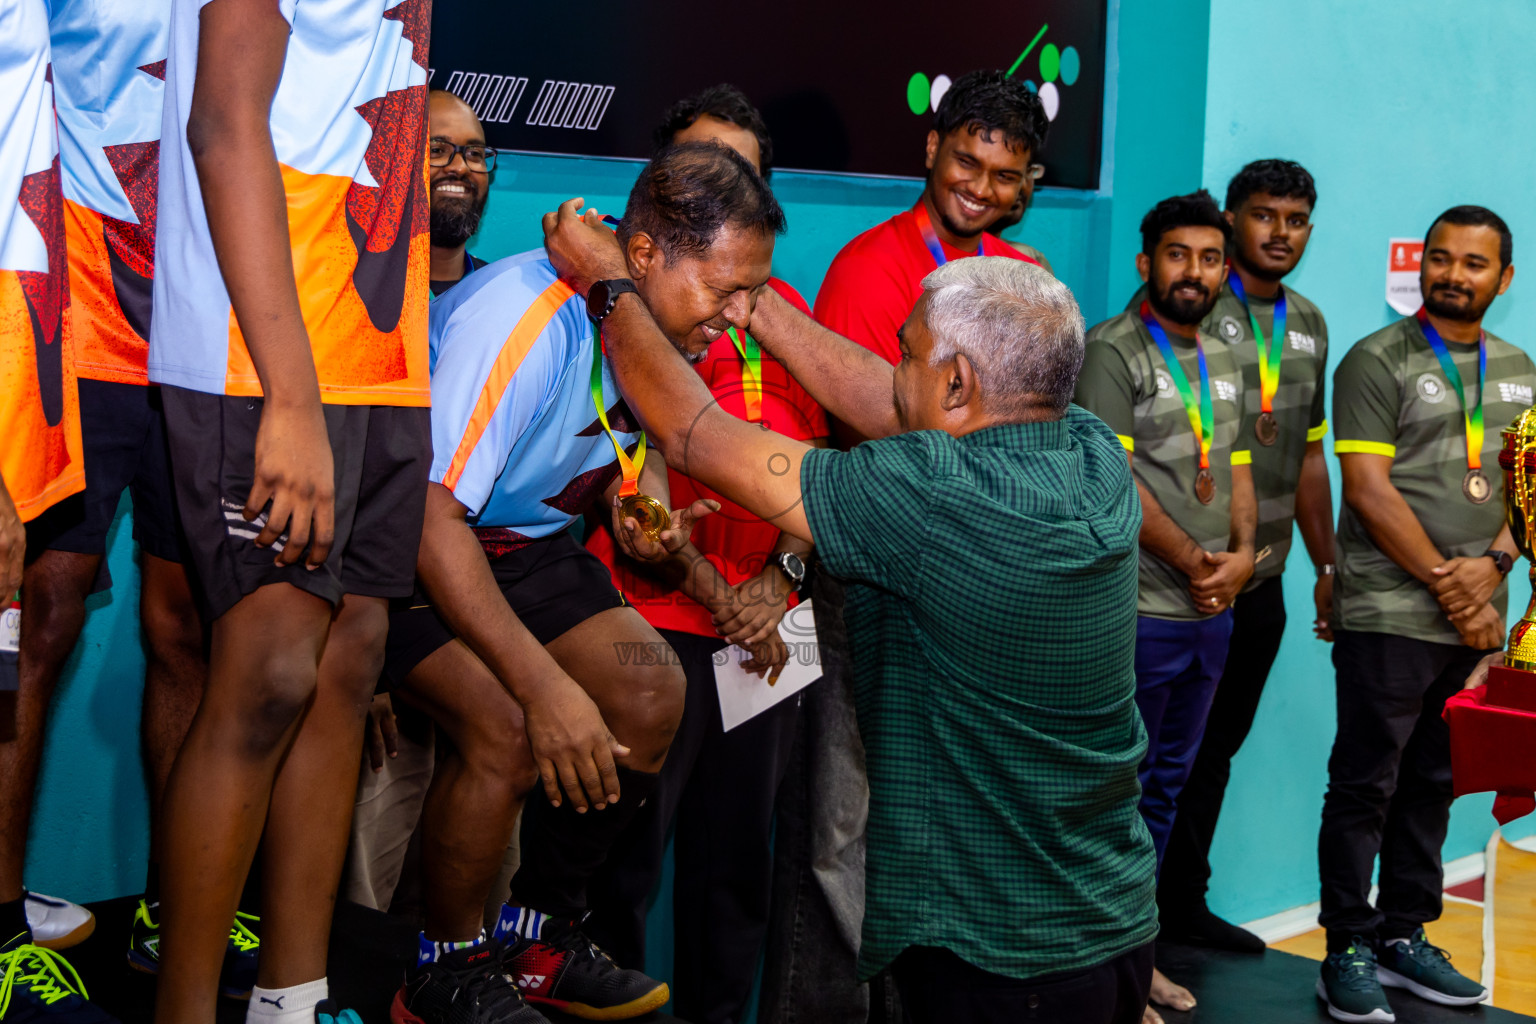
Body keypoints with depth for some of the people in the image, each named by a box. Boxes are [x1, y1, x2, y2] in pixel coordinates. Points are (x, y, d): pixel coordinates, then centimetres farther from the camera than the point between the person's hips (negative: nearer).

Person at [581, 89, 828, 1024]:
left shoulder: (784, 306, 14)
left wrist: (780, 577, -4)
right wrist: (714, 593, -10)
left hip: (766, 625, 5)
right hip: (651, 619, -5)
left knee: (739, 852, 12)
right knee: (623, 852, 0)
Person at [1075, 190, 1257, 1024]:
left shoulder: (1223, 363, 15)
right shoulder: (1113, 352, -9)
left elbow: (1237, 470, 16)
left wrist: (1242, 554, -3)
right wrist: (1194, 562, -12)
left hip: (1211, 611, 8)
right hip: (1137, 609, -8)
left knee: (1167, 784, 14)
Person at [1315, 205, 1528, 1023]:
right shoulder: (1377, 363, -5)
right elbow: (1370, 493, -11)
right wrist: (1445, 584, -12)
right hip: (1390, 613, -6)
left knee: (1432, 785, 12)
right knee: (1365, 785, -1)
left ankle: (1405, 936, 22)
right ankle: (1349, 950, 7)